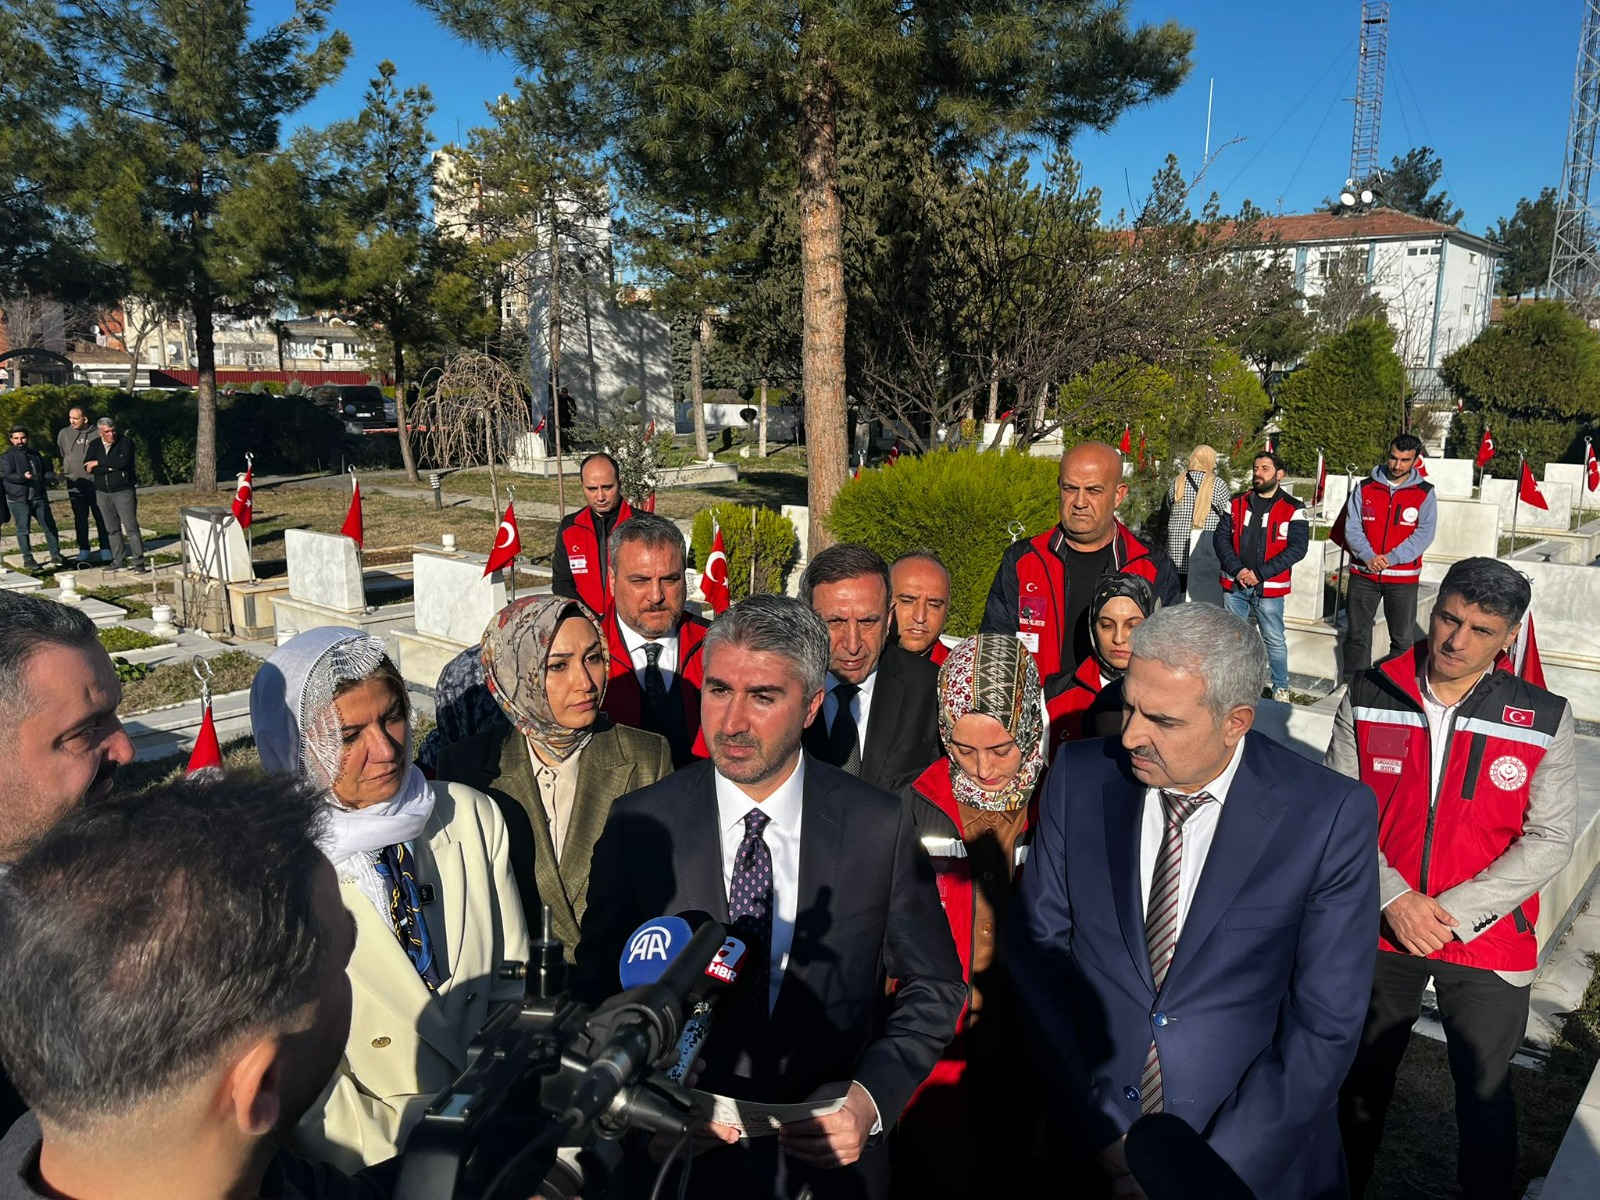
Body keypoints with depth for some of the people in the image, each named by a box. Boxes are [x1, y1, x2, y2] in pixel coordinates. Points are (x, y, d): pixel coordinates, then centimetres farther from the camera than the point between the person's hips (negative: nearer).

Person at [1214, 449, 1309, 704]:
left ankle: (1281, 688, 18)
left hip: (1269, 588, -3)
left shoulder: (1293, 509, -4)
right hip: (1234, 585, 3)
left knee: (1274, 641, 3)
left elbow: (1297, 547, -10)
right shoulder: (1237, 503, 6)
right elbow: (1220, 537, 2)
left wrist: (1260, 574, -17)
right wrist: (1237, 570, -12)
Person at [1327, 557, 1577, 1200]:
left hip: (1488, 943, -1)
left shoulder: (1544, 720, -9)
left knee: (1485, 1093, 14)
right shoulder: (1368, 697, -7)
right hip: (1378, 929, 2)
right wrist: (1394, 898, -15)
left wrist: (1454, 913, -17)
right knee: (1363, 1075, 20)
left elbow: (1550, 838, -9)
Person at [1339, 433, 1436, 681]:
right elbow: (1352, 527, -2)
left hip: (1403, 576, -1)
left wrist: (1391, 558, -19)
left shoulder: (1425, 494, -1)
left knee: (1403, 638, 4)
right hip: (1363, 574, 2)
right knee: (1357, 633, 8)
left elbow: (1424, 534, -8)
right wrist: (1368, 556, -18)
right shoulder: (1365, 488, 3)